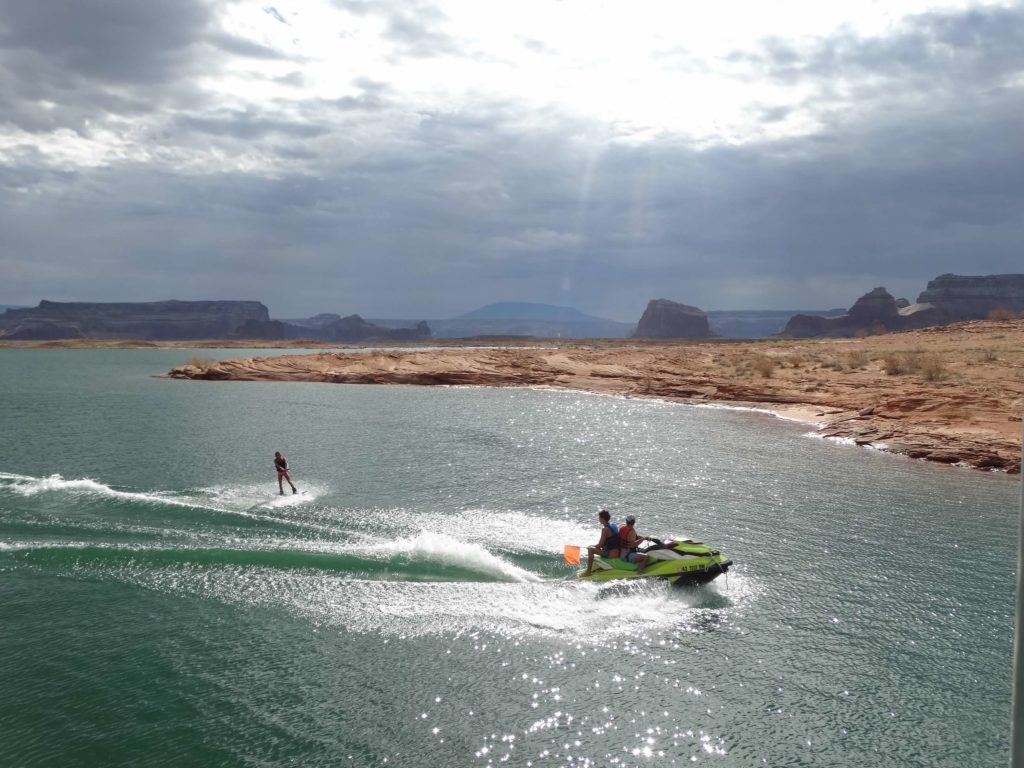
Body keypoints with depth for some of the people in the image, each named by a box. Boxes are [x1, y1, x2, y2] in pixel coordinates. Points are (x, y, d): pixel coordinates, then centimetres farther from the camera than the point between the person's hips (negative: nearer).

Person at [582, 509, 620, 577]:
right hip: (617, 551, 9)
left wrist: (590, 546, 2)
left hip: (610, 553, -9)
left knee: (590, 549, -9)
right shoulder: (614, 525, 10)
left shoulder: (605, 529, -18)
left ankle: (588, 571, -9)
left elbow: (600, 545, -16)